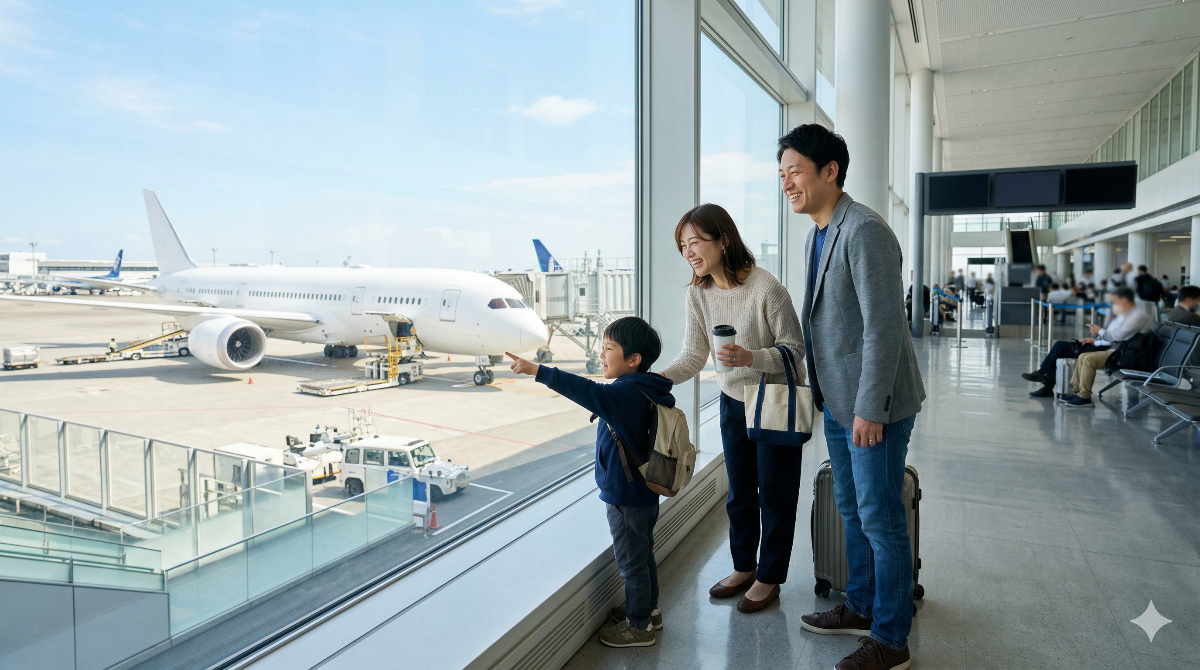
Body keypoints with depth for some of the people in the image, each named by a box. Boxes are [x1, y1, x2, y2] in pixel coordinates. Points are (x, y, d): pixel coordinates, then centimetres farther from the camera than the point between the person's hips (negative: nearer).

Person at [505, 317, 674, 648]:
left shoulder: (626, 393, -27)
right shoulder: (645, 392, 3)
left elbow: (586, 391, -39)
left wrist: (537, 370, -41)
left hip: (626, 497, -10)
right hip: (643, 493, 10)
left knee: (631, 561, 7)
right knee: (643, 555, 24)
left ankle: (638, 626, 23)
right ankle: (649, 610, 41)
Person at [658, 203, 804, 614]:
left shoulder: (766, 289, -25)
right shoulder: (698, 294, -7)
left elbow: (793, 349, -18)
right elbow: (693, 358, -6)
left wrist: (750, 357, -35)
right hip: (733, 400, 6)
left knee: (774, 492, 7)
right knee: (739, 492, 18)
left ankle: (769, 579, 26)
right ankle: (744, 567, 37)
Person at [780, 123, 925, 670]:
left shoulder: (864, 231, -19)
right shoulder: (816, 236, 12)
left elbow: (883, 325, -23)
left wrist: (869, 409, -23)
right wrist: (821, 392, 18)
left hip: (874, 406, -9)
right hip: (838, 402, 9)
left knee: (880, 519, 3)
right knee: (851, 509, 19)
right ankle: (860, 608, 37)